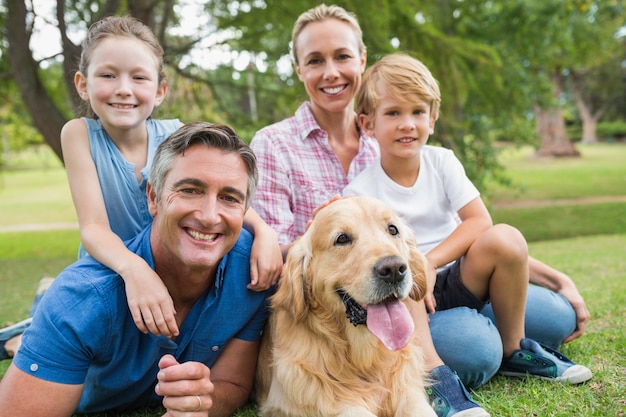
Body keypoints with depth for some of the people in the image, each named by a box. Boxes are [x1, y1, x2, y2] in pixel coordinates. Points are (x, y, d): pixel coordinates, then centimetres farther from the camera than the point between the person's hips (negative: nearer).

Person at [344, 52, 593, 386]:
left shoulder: (442, 162, 0)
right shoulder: (360, 192, -8)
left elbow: (479, 221, -10)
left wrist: (430, 262, -22)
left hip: (458, 282, 4)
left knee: (506, 239, -25)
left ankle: (513, 351, -7)